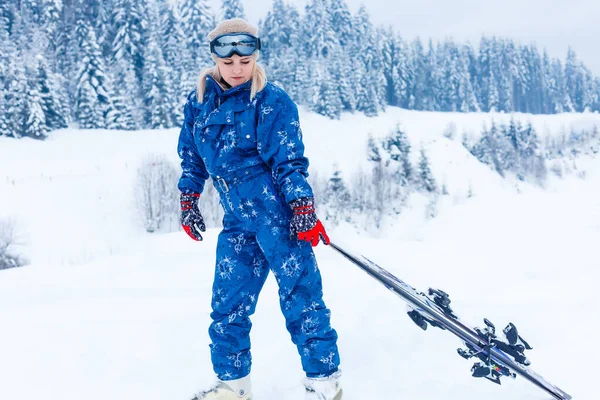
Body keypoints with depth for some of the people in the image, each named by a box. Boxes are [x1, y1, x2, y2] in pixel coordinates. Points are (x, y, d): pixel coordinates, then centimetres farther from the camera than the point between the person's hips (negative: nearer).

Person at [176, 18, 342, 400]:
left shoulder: (272, 101, -8)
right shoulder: (200, 101, 8)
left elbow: (289, 161, -11)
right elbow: (193, 157, 19)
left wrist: (303, 210, -16)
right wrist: (188, 201, 18)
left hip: (278, 211, -6)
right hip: (237, 219, 6)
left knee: (300, 294, -3)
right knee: (228, 303, 9)